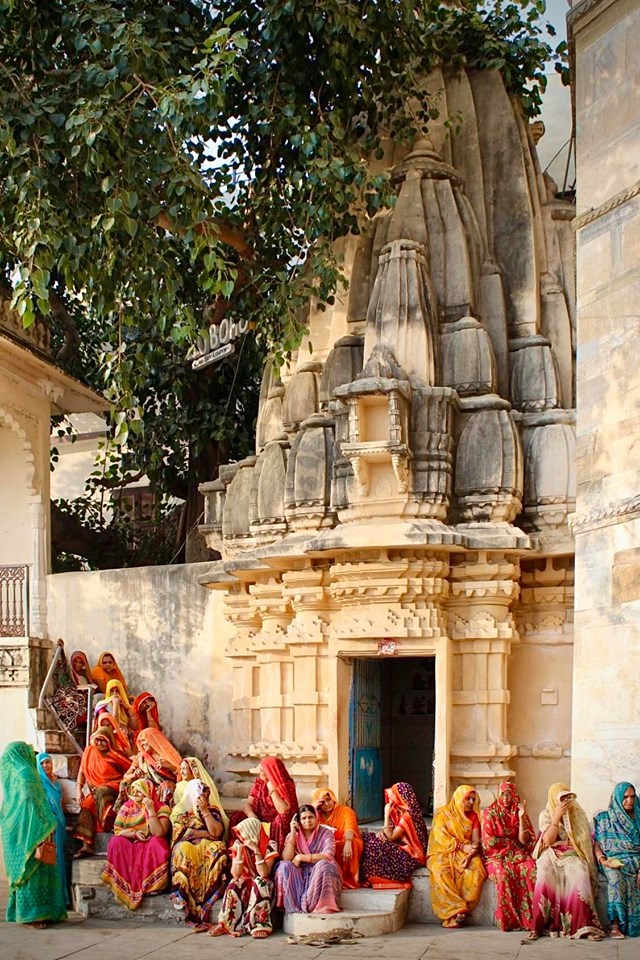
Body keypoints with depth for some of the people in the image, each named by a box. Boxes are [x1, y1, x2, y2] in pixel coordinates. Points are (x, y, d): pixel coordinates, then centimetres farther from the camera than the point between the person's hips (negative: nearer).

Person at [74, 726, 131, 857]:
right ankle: (87, 846, -21)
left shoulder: (115, 755, -4)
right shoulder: (89, 752, 7)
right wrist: (78, 789, -1)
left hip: (114, 788, -5)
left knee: (101, 792, -35)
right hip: (96, 790, 5)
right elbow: (82, 772, 10)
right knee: (87, 806, -18)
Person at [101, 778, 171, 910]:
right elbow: (117, 831, -2)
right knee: (116, 842, -25)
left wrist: (151, 810, -24)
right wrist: (135, 834, -19)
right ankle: (121, 886, -24)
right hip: (131, 845, 3)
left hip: (151, 848, -3)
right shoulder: (127, 807, 3)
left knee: (157, 842, -34)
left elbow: (159, 833, -22)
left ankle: (154, 885, -28)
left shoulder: (161, 808, -8)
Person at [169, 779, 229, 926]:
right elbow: (181, 833, -8)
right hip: (187, 846, -2)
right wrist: (207, 834, -7)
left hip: (207, 847, 2)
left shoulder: (213, 810, 11)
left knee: (218, 848, -32)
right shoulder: (180, 809, 6)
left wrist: (205, 810, -9)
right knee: (185, 850, -36)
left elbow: (217, 833, -5)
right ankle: (183, 893, -38)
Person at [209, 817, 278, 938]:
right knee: (234, 884, -28)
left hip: (262, 887, -2)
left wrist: (256, 850, -29)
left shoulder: (269, 846, -14)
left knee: (259, 882, -34)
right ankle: (225, 923, -26)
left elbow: (264, 874, -25)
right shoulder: (238, 845, -4)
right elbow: (235, 874, -12)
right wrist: (239, 852, -20)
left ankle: (260, 924, -32)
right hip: (245, 884, 2)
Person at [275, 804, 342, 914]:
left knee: (322, 865, -34)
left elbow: (328, 856, -17)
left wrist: (301, 857, -17)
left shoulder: (326, 833, -1)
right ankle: (293, 906, -27)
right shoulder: (293, 835, 6)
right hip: (298, 876, 2)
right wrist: (293, 833, -11)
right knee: (284, 866, -25)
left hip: (319, 876, -2)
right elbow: (286, 858, -10)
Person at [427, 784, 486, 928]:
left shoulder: (473, 816, 15)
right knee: (440, 869, -36)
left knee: (476, 867, -31)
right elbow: (441, 838, -9)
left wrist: (472, 849, -19)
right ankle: (456, 909, -37)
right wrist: (462, 847, -18)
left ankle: (456, 910, -31)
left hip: (466, 853, 3)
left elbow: (476, 840, 5)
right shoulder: (443, 813, 3)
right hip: (443, 852, -3)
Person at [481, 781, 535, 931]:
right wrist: (512, 842, -1)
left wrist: (521, 817, -9)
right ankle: (509, 920, -31)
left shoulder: (519, 812, 11)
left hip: (519, 855, 2)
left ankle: (530, 918, -32)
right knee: (504, 874, -35)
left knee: (531, 870, -30)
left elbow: (524, 840, -1)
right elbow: (489, 841, -3)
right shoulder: (490, 813, 5)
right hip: (497, 856, -2)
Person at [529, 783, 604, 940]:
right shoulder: (546, 815, 3)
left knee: (579, 876, -32)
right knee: (545, 877, -33)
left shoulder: (578, 813, 10)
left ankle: (584, 925, -31)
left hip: (573, 855, 1)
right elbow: (548, 841, -10)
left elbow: (587, 838, 12)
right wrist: (557, 816, -14)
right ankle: (538, 926, -27)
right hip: (552, 855, -1)